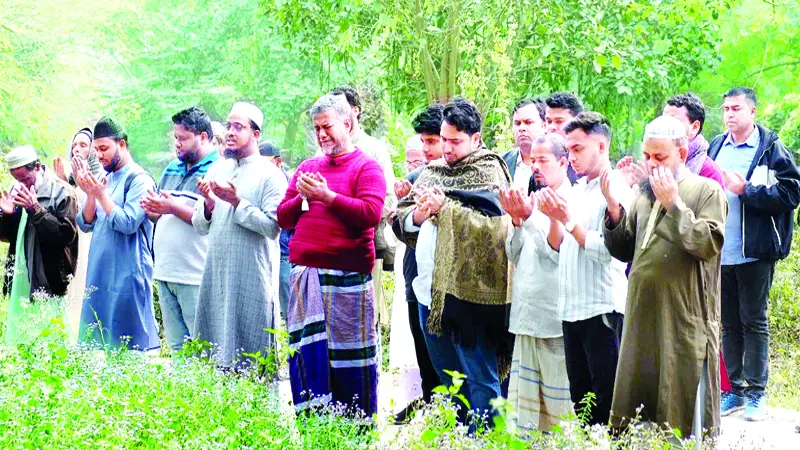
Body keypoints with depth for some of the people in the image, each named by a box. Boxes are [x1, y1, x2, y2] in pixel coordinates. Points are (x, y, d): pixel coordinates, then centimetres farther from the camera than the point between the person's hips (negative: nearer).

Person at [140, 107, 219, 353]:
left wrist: (173, 207, -19)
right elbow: (159, 217, 24)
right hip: (165, 272, 8)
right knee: (175, 347, 13)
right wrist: (151, 209, 1)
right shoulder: (172, 168, 17)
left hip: (195, 277, -8)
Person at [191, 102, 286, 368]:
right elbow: (200, 227, 13)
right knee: (214, 349, 7)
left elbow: (272, 226, -14)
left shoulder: (270, 175, -3)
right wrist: (208, 204, -6)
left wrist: (236, 202, -17)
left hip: (252, 278, -6)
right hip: (216, 274, 6)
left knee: (251, 355, -2)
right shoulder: (217, 170, 14)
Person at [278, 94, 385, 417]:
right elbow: (283, 218, 17)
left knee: (350, 354, -1)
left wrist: (327, 196, -12)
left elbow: (371, 213, -14)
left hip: (348, 276, -5)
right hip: (305, 275, 5)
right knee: (308, 353, 1)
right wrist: (303, 198, -2)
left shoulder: (366, 168, 2)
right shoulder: (307, 168, 18)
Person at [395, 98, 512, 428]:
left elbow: (491, 224, -19)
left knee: (480, 379, -5)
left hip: (466, 290, -7)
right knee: (448, 377, 15)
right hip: (429, 289, 7)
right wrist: (419, 213, -7)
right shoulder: (432, 172, 18)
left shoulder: (488, 173, -4)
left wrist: (443, 208, -16)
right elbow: (402, 219, 15)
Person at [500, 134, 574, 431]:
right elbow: (515, 256, 13)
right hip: (527, 317, 7)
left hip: (555, 320, -7)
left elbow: (558, 252, -15)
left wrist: (529, 219, -17)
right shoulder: (532, 201, 16)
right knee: (524, 400, 8)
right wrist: (517, 221, -2)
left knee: (559, 405, -3)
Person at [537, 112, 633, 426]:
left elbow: (607, 250, -19)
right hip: (571, 308, 8)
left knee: (606, 398, -3)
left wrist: (569, 221, -15)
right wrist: (553, 218, -1)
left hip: (602, 309, -8)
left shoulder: (616, 190, -9)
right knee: (579, 395, 13)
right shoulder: (576, 190, 15)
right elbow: (558, 248, 15)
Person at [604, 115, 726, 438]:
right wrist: (614, 211, -1)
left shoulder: (707, 191, -2)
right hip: (642, 317, 6)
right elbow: (623, 250, 14)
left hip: (685, 319, -6)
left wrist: (673, 203, -16)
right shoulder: (645, 195, 14)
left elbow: (708, 244, -16)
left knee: (683, 417, -1)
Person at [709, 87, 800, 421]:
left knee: (753, 321, 0)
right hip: (720, 253, 5)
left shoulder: (771, 149, -4)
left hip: (754, 253, -5)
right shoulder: (716, 148, 12)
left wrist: (746, 190, -18)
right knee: (729, 323, 11)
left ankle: (756, 392, 7)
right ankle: (735, 390, 19)